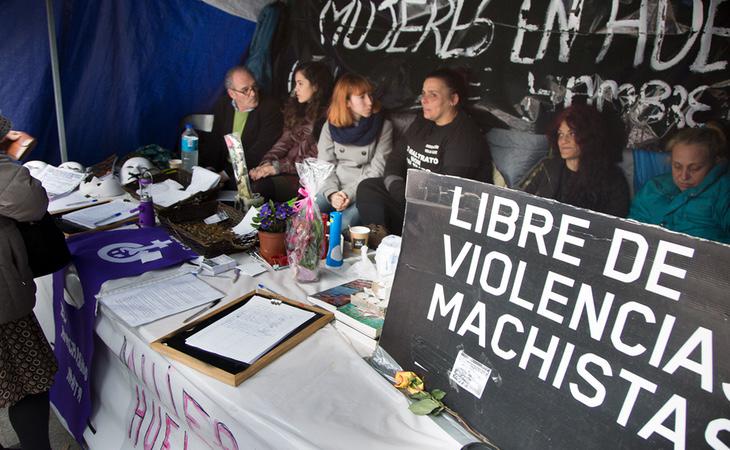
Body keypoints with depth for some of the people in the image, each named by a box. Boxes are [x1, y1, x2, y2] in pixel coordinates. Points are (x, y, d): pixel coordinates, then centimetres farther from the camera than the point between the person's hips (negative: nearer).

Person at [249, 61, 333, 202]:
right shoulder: (296, 108, 17)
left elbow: (317, 158, -12)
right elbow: (285, 141, 11)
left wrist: (278, 167, -14)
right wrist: (266, 163, -7)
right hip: (288, 170, 6)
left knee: (262, 184, -29)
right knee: (248, 181, -23)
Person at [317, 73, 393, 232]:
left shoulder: (383, 126, -1)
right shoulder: (331, 126, 6)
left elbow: (377, 170, -7)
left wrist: (350, 194, -16)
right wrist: (332, 193, -16)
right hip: (334, 188, 3)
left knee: (342, 225, -31)